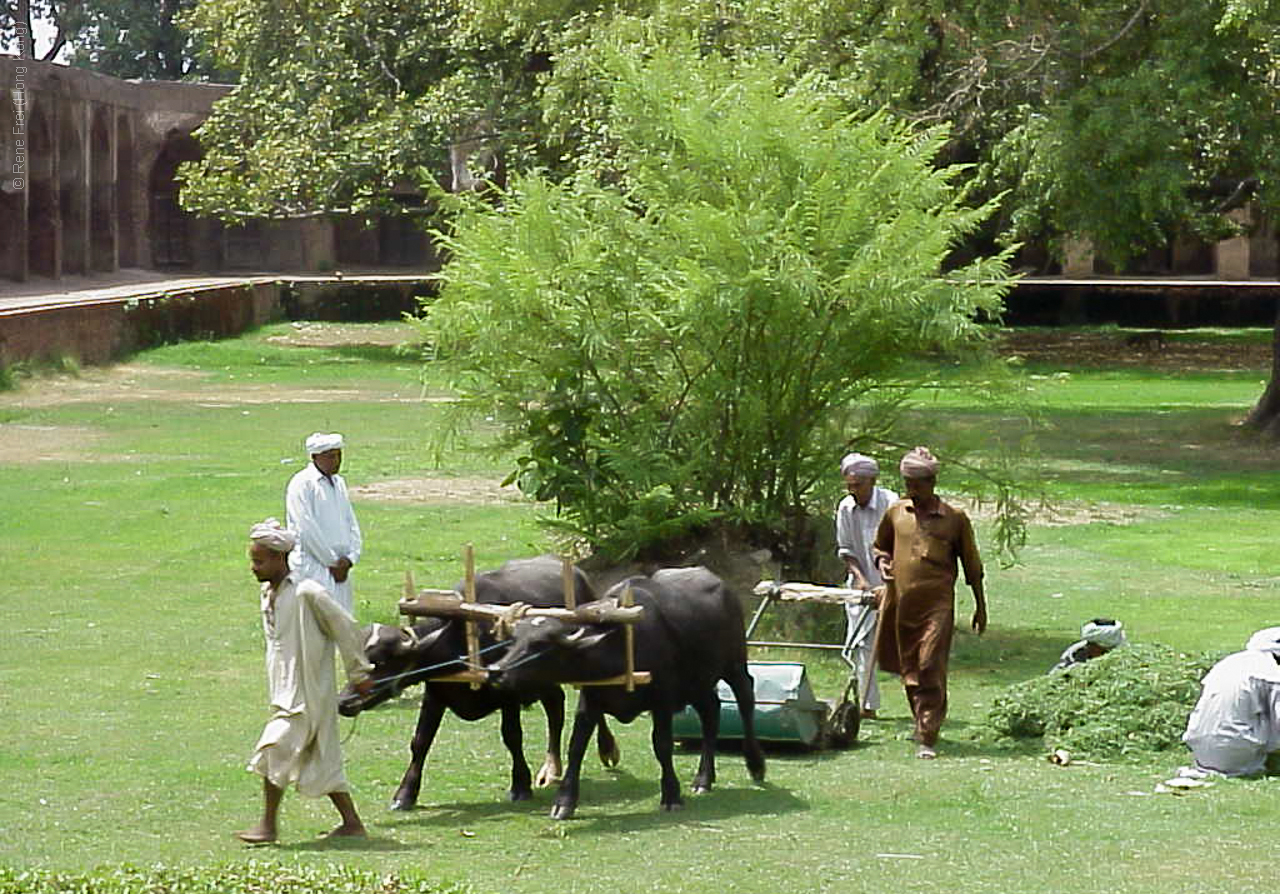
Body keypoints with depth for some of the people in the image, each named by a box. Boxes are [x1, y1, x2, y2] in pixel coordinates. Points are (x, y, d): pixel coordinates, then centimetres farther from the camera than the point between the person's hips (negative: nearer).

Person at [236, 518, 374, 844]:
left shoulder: (307, 594, -16)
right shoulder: (268, 595, 9)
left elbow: (345, 628, -11)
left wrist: (358, 673, -4)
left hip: (307, 693, -9)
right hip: (285, 693, 9)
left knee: (274, 750, -13)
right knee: (322, 759, 11)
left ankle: (269, 824, -6)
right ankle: (351, 822, 17)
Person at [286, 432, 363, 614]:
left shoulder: (338, 483, 17)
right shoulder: (302, 484, -8)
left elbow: (351, 522, 17)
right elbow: (307, 530, -13)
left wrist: (350, 557, 1)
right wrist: (332, 562, -10)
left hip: (339, 569, 8)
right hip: (313, 570, -8)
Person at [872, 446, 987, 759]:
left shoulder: (955, 519, 1)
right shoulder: (895, 513, 8)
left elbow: (972, 566, 8)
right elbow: (880, 545, 25)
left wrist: (980, 606, 11)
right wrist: (882, 561, 2)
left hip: (937, 606, -4)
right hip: (899, 602, 4)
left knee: (930, 669, -13)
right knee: (909, 671, 10)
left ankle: (928, 739, -13)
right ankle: (925, 722, 28)